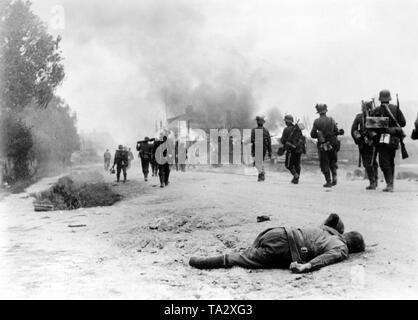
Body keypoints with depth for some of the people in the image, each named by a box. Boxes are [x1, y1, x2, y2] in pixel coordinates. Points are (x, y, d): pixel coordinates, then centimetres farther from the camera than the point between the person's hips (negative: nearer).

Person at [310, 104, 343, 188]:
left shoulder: (316, 122, -7)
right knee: (332, 162, 20)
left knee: (325, 164, 7)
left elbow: (312, 135, -4)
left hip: (322, 146, -2)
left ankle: (328, 181, 5)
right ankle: (334, 176, 0)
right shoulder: (331, 120, -3)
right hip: (332, 145, 2)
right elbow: (336, 132, 1)